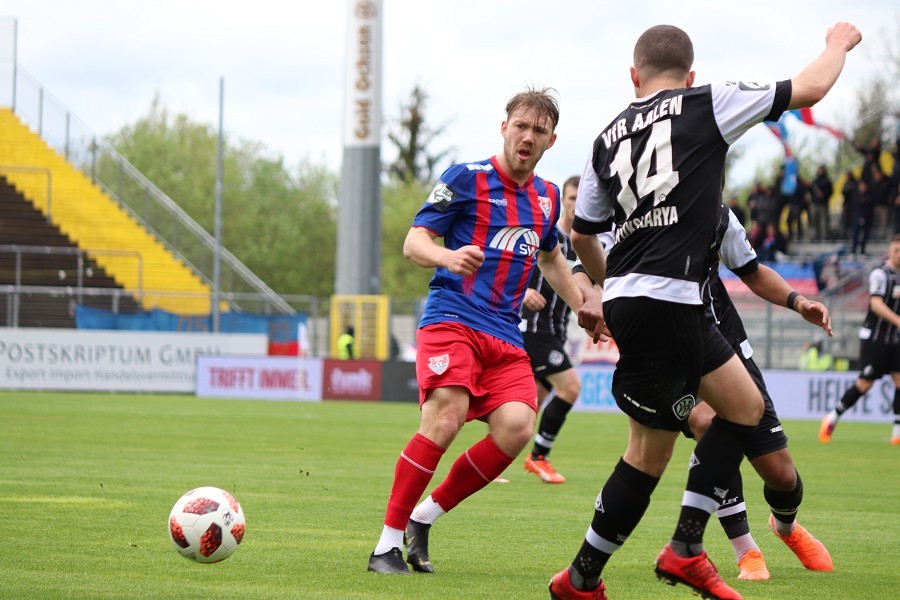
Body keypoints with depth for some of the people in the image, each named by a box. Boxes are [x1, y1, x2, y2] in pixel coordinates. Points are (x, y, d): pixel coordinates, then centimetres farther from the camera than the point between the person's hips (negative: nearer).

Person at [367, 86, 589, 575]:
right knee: (446, 416, -26)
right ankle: (387, 545, -19)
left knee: (516, 426, -18)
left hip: (505, 335, 6)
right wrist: (448, 257, -23)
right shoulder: (466, 178, 0)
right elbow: (413, 242, -3)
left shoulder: (547, 196, 18)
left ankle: (424, 517, -2)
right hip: (452, 317, -6)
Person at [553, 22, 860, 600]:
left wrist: (606, 287, 42)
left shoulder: (609, 137, 15)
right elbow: (810, 88, 5)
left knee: (745, 406, 18)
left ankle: (686, 549, 15)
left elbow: (582, 233, 23)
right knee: (651, 452, 1)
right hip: (665, 301, -8)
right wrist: (838, 45, 26)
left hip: (627, 294, 8)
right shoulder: (707, 104, 0)